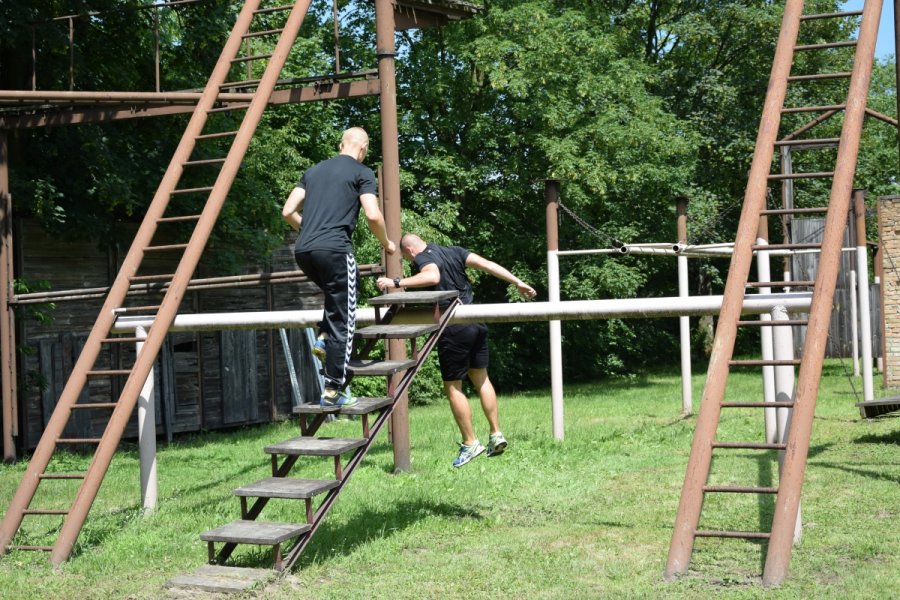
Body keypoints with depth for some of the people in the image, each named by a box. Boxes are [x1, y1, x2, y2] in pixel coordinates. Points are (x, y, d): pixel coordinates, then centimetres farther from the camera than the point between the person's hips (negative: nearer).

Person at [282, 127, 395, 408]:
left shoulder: (314, 171, 22)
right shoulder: (362, 173, 5)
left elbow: (288, 212, 19)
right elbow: (373, 216, -6)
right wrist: (386, 243, 11)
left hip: (303, 251, 6)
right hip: (335, 249, -6)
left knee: (337, 295, 33)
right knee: (343, 322, 0)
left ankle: (324, 338, 12)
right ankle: (333, 392, -2)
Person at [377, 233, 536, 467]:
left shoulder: (422, 258, -7)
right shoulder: (453, 251, 13)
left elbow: (432, 276, -30)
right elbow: (487, 264, 5)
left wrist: (396, 282, -30)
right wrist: (518, 282, 5)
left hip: (453, 329, -7)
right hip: (476, 321, 7)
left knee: (453, 387, 5)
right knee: (481, 379, 18)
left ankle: (470, 443, 9)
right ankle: (496, 434, 19)